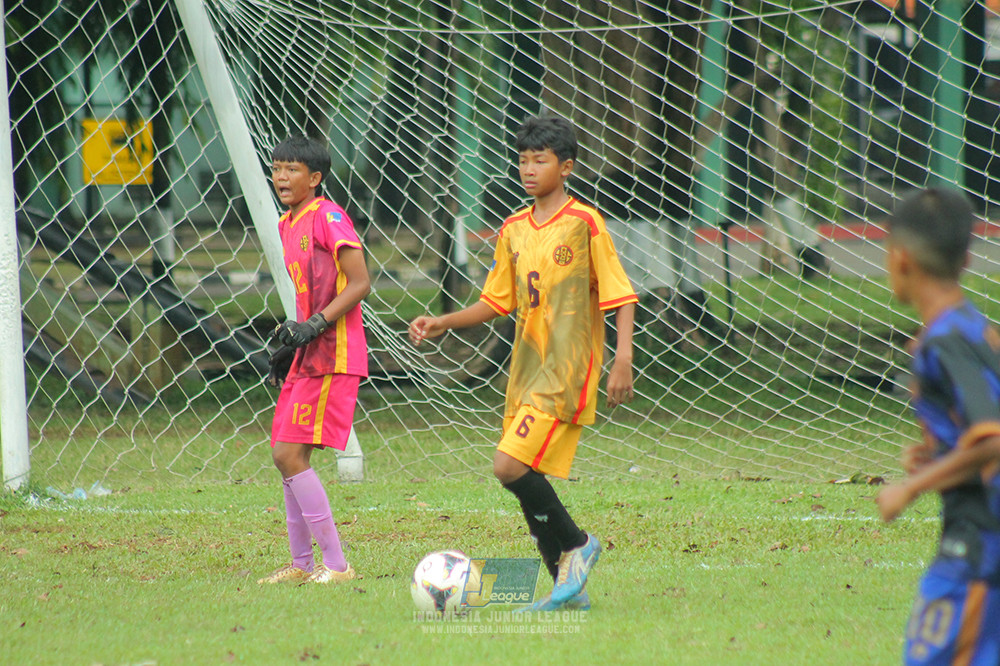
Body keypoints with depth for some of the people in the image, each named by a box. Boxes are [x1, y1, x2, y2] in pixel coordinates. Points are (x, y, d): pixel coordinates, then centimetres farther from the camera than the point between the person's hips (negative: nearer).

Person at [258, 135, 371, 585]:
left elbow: (359, 285, -16)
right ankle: (301, 564, 21)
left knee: (290, 455, -13)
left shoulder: (328, 219, -11)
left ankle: (336, 564, -10)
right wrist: (290, 344, 21)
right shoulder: (287, 225, 17)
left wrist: (313, 326, -22)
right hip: (308, 358, 10)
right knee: (286, 455, 11)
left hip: (333, 357, -10)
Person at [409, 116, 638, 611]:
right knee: (527, 478, 4)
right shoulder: (513, 230, 12)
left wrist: (623, 361, -15)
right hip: (526, 368, 7)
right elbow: (496, 302, 20)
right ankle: (568, 587, 14)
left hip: (565, 372, -7)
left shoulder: (584, 223, -7)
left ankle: (575, 545, 0)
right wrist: (442, 324, 8)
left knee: (510, 466, -19)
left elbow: (620, 296, -6)